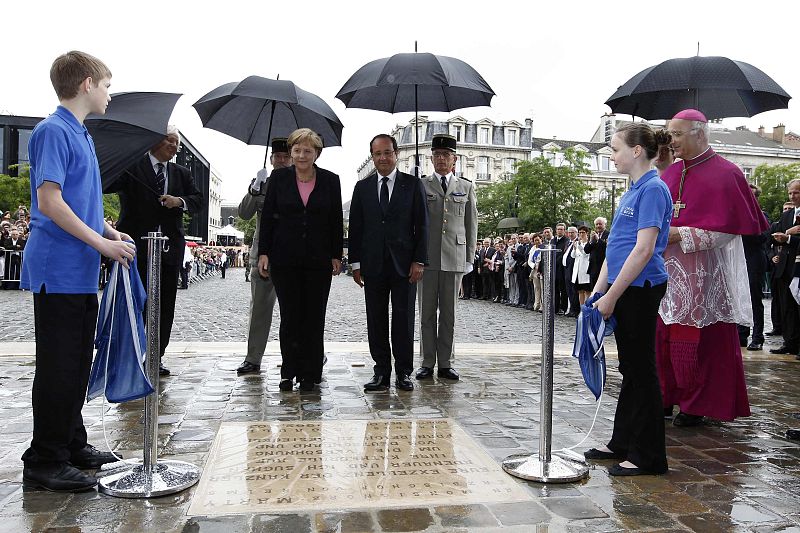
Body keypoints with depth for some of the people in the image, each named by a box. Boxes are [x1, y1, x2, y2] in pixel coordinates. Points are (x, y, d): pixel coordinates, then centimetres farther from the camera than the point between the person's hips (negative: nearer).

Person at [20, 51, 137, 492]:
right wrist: (102, 243, -17)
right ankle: (44, 462, 7)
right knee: (57, 366, -3)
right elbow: (49, 201, -18)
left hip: (82, 273, 9)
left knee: (78, 363, 14)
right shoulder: (53, 131, -10)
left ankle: (72, 445, 26)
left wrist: (110, 233, 9)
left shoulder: (80, 134, 18)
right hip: (58, 270, -9)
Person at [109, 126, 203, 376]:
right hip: (137, 247, -4)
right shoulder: (131, 166, -1)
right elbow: (106, 185, -14)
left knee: (165, 305, 7)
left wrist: (180, 202, -9)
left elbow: (198, 201, 10)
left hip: (170, 249, 5)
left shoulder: (181, 173, 16)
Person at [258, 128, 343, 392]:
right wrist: (263, 253, -1)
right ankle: (289, 372, 15)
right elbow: (267, 217, 5)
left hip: (318, 260, 0)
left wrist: (336, 255, 1)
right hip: (284, 259, 0)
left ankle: (310, 374, 13)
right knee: (289, 317, 4)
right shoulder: (279, 178, 4)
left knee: (314, 318, 4)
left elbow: (336, 222, 5)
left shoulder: (330, 181, 4)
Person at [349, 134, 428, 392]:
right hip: (373, 264, 2)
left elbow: (422, 225, 1)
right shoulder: (362, 187, 10)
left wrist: (419, 261, -7)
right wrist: (356, 263, 3)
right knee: (376, 321, 4)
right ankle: (381, 372, 13)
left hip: (404, 264, -2)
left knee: (404, 319, 3)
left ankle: (403, 372, 12)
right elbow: (355, 227, 9)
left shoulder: (413, 184, 4)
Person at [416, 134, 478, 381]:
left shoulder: (466, 187, 11)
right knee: (427, 312, 3)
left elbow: (471, 224, 11)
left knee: (448, 313, 6)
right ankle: (427, 363, 11)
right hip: (427, 257, -1)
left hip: (454, 257, 1)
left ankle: (445, 363, 14)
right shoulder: (420, 186, 6)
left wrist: (470, 258, 6)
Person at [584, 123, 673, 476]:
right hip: (625, 291, 9)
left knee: (642, 369, -1)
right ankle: (623, 443, 27)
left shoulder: (653, 190, -13)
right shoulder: (630, 192, 16)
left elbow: (644, 250, -20)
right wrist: (598, 292, 12)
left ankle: (647, 456, 11)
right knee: (630, 368, 15)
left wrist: (611, 297, -18)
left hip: (640, 290, -9)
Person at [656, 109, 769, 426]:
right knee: (665, 335, 7)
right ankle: (668, 397, 20)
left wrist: (679, 234, -18)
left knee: (699, 339, 0)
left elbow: (727, 228, -12)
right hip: (668, 271, 6)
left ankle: (698, 405, 14)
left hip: (703, 274, -5)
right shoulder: (670, 173, 12)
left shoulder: (725, 174, -6)